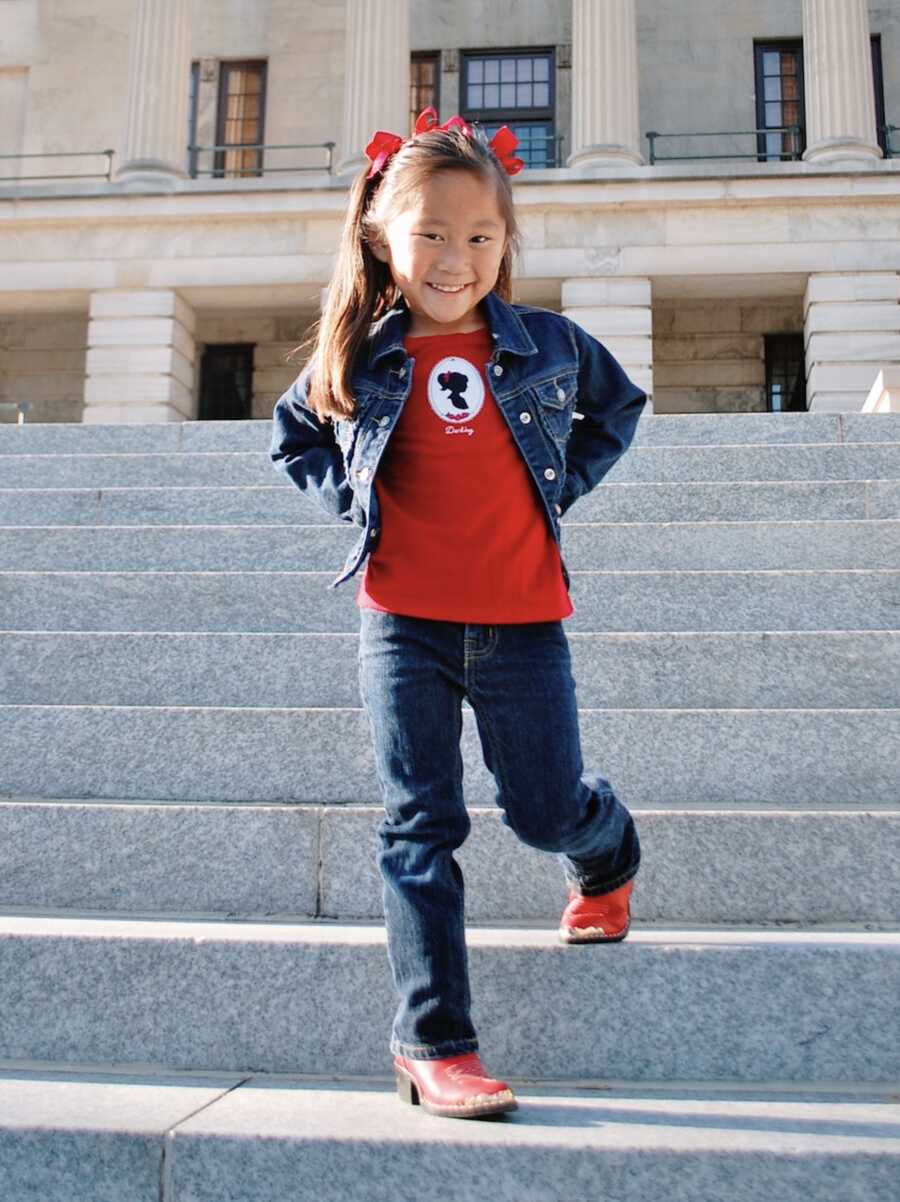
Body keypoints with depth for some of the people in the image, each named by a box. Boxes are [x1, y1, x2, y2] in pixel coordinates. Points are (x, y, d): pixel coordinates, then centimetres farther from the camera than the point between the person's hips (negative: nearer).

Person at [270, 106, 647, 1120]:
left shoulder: (549, 344, 2)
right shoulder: (361, 354, 2)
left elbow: (619, 407, 22)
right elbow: (291, 436, 20)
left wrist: (565, 483, 8)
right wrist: (349, 496, 3)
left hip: (522, 622, 0)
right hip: (405, 625, 0)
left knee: (547, 811, 10)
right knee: (420, 827, 0)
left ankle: (608, 861, 48)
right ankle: (433, 1043, 9)